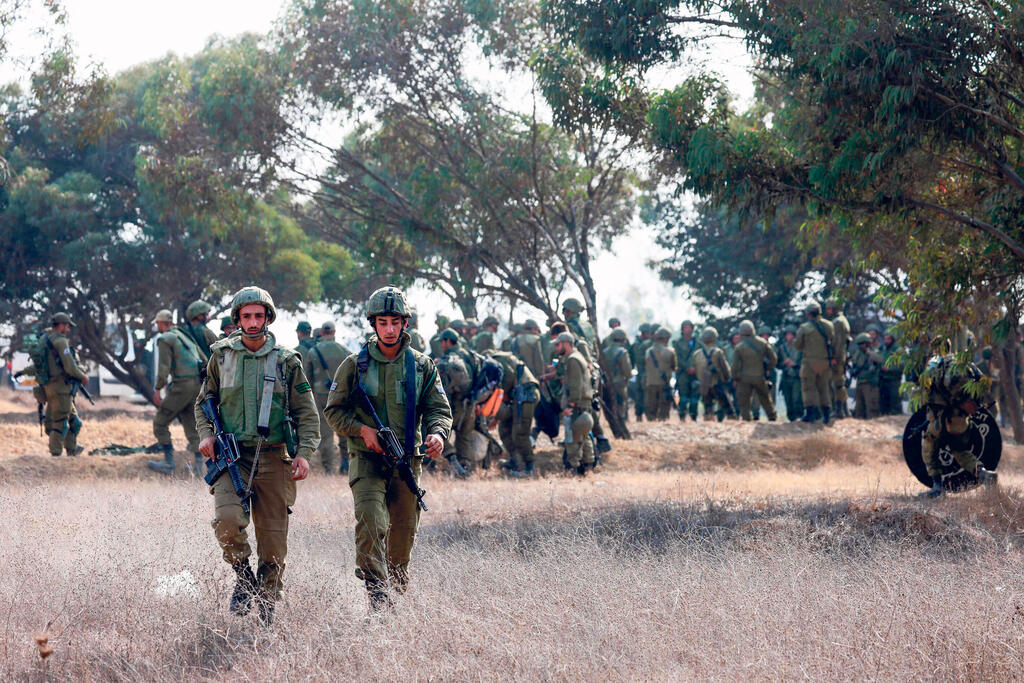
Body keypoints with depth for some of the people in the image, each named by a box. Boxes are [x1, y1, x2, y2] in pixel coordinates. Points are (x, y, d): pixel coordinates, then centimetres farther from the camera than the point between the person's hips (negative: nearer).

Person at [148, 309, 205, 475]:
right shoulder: (185, 336, 21)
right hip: (197, 385, 8)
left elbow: (164, 367, -14)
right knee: (191, 425, 14)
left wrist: (157, 390, -12)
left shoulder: (165, 339, -4)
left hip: (182, 385, -8)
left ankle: (168, 463, -2)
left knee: (160, 422, 2)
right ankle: (198, 466, 8)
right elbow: (204, 360, 22)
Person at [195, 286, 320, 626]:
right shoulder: (221, 356, 8)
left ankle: (267, 610, 16)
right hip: (231, 457, 0)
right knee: (227, 519, -25)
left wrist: (304, 453, -6)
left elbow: (307, 413, 8)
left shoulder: (286, 362, 6)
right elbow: (204, 402, 20)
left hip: (273, 458, 0)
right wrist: (206, 434, 1)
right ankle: (243, 575, 3)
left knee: (274, 542, 0)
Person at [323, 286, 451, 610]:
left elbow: (439, 409, 7)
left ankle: (398, 593, 29)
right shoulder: (355, 365, 3)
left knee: (404, 531, 9)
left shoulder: (422, 366, 7)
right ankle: (377, 596, -23)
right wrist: (362, 430, -11)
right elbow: (334, 410, 7)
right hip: (367, 459, -2)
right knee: (370, 522, -21)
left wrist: (437, 433, -15)